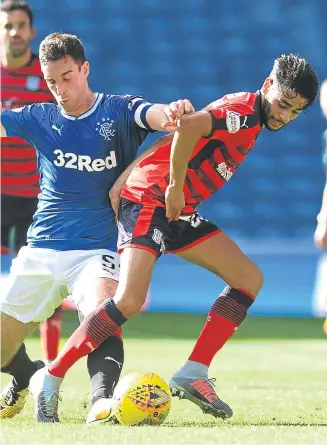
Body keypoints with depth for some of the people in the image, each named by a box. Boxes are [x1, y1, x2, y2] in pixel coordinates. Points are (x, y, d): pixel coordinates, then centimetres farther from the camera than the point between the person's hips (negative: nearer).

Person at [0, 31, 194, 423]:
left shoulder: (118, 111, -3)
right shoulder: (40, 118, 9)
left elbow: (156, 115, -21)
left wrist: (174, 111, -44)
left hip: (96, 249, -4)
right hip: (40, 251, 4)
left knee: (100, 311, -35)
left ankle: (101, 401, -48)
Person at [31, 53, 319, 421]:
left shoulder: (254, 119, 13)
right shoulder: (242, 110, -17)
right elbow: (188, 127, -36)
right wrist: (175, 186, -24)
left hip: (179, 211, 10)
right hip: (149, 200, -10)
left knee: (249, 278, 5)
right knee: (130, 300, -23)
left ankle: (192, 375, 0)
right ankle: (50, 379, -12)